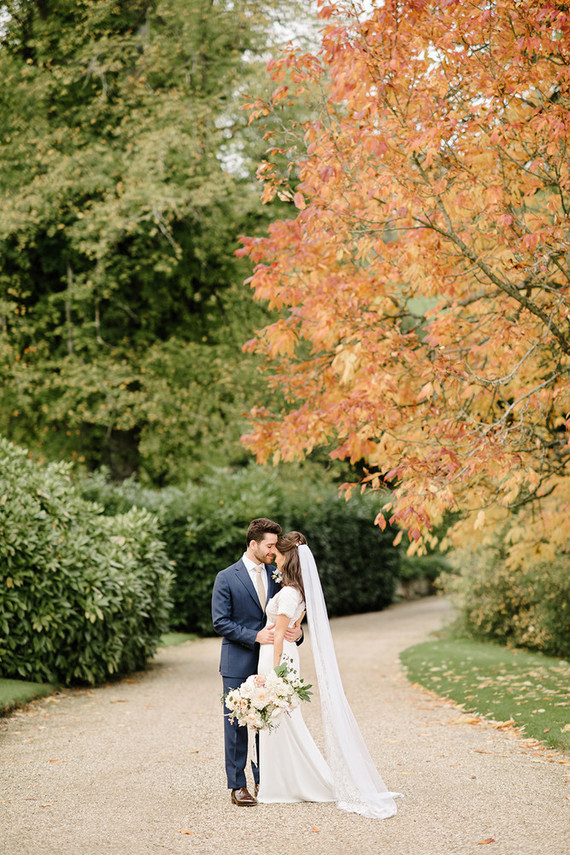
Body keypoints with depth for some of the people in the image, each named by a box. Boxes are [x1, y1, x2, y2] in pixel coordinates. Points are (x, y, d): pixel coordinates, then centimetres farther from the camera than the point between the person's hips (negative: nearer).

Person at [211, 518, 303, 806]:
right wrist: (255, 636, -19)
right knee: (237, 724, 0)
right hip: (239, 664, -4)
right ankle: (237, 786, 7)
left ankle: (263, 781, 19)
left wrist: (296, 631, -11)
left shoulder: (275, 575, 8)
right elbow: (220, 622, -10)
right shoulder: (226, 578, -6)